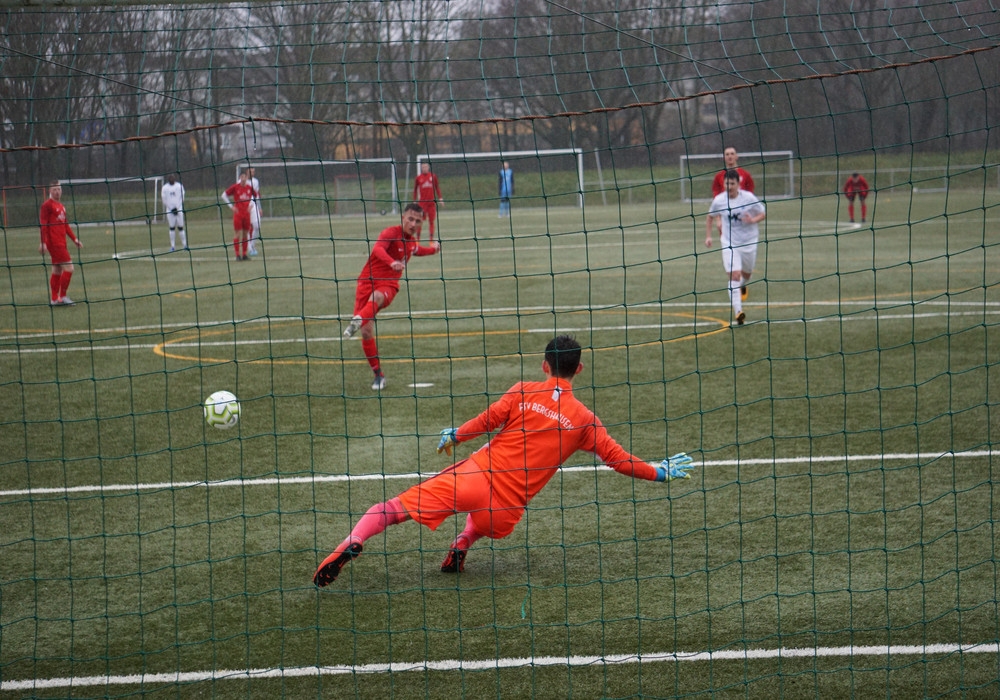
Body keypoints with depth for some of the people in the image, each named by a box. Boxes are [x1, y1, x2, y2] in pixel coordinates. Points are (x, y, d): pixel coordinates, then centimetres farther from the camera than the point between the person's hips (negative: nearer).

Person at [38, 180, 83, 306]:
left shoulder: (60, 206, 17)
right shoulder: (47, 205, -8)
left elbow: (65, 224, 24)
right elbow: (43, 224, -14)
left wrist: (74, 239, 22)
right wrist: (43, 242, -21)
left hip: (61, 242, 9)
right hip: (54, 242, -9)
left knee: (57, 270, 10)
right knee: (69, 267, -12)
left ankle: (54, 299, 14)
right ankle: (62, 297, -6)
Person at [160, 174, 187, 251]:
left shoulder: (179, 186, 2)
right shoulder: (165, 188, 4)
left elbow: (182, 198, 0)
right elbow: (164, 200, 2)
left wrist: (177, 208, -9)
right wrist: (172, 208, -6)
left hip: (179, 209, -1)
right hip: (170, 210, 1)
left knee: (180, 227, -1)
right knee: (172, 228, 0)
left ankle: (185, 245, 4)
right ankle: (172, 246, 3)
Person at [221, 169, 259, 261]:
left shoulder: (250, 187, 5)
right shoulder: (235, 187, -5)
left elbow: (256, 195, 24)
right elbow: (224, 195, -1)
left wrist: (251, 205, 11)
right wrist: (231, 206, -4)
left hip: (246, 213, 4)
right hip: (237, 213, -4)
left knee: (245, 234, 7)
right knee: (237, 234, -6)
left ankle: (244, 254, 13)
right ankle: (237, 255, -4)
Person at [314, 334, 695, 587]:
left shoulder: (524, 391, 2)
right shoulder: (584, 420, 5)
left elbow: (488, 421, -4)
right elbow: (618, 459, 7)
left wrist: (453, 436, 13)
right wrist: (660, 473, 21)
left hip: (474, 476, -2)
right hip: (507, 509, 2)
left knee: (392, 508, 1)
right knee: (486, 518, 40)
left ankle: (352, 544, -23)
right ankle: (463, 544, 12)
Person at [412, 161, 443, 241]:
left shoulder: (433, 176, 5)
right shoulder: (418, 178, 1)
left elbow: (437, 188, 11)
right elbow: (415, 190, 7)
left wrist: (440, 198, 7)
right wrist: (415, 201, 5)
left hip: (432, 202, 2)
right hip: (422, 202, -2)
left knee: (431, 220, 3)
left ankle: (431, 238, 8)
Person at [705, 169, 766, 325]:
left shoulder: (749, 198, -12)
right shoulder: (719, 200, -8)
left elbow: (763, 213, -1)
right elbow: (710, 217, 10)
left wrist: (753, 220, -21)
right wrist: (708, 236, 3)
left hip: (749, 242, 1)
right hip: (729, 243, -1)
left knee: (746, 273, 19)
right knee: (734, 275, -16)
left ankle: (743, 285, 59)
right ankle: (738, 311, -21)